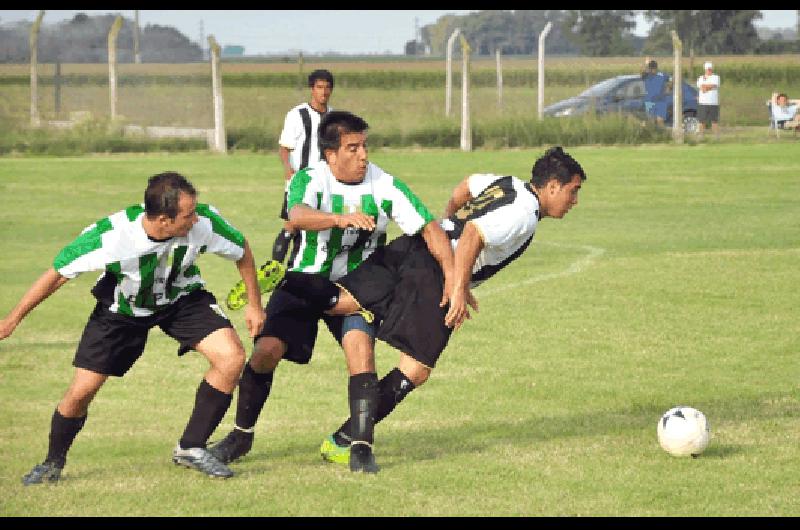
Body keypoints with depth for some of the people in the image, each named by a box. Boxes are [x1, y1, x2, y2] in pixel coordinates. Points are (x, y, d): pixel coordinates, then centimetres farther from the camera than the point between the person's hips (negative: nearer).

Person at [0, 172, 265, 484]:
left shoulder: (204, 222, -31)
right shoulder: (111, 236, -37)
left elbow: (242, 250, -8)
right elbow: (58, 274, -23)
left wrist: (254, 304, 0)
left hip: (181, 299, 2)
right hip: (121, 309, -2)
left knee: (232, 358, -21)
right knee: (82, 390, -7)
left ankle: (191, 448, -5)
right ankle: (53, 463, 22)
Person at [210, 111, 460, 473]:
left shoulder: (385, 186, -13)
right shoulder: (311, 179, -19)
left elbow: (429, 228, -12)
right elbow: (298, 215, -41)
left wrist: (452, 277, -25)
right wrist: (341, 218, -61)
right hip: (306, 280, 0)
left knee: (360, 344, -26)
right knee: (266, 350, -12)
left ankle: (361, 448, -22)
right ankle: (241, 435, 13)